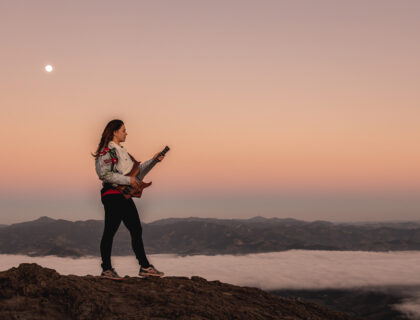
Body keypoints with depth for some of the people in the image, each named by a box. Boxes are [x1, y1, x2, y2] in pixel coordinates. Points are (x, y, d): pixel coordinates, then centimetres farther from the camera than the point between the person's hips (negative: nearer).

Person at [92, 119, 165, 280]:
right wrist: (128, 180, -18)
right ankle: (106, 269, 5)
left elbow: (137, 171, 23)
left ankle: (145, 267, 12)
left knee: (136, 230, 8)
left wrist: (153, 161, 15)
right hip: (112, 195, -9)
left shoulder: (121, 150, 20)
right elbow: (105, 174, -20)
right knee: (109, 232, -3)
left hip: (124, 195, 9)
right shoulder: (107, 150, -8)